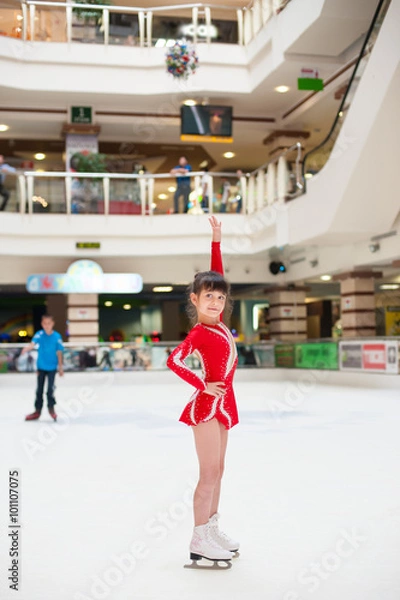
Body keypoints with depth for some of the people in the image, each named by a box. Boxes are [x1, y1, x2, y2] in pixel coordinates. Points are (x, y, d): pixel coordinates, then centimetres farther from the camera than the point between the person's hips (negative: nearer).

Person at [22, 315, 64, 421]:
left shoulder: (57, 337, -8)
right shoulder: (39, 334, -9)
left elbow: (59, 352, -1)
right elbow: (32, 344, -27)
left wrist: (60, 367, 4)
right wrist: (27, 348, -50)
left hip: (52, 367, -1)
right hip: (41, 367, 2)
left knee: (50, 388, -8)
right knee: (39, 389, 10)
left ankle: (51, 408, 15)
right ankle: (37, 411, 23)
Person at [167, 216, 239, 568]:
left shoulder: (218, 322, 6)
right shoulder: (199, 333, -13)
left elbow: (217, 274, 12)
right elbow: (174, 361, -24)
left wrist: (217, 240, 9)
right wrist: (203, 386, -18)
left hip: (222, 403, 8)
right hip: (207, 404, -8)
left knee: (217, 470, 13)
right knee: (210, 472, -7)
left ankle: (212, 530, 23)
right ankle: (199, 542, -3)